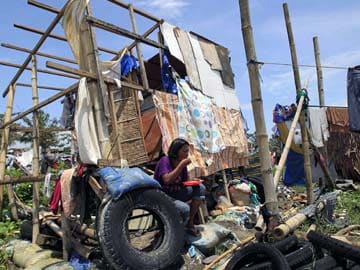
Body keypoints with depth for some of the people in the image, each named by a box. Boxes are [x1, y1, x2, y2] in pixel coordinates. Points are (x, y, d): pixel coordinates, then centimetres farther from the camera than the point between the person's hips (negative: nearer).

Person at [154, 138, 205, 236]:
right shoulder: (165, 161, -19)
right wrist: (182, 164, -31)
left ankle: (190, 223, -2)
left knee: (200, 188, -7)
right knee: (184, 209, -31)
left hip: (175, 194, 8)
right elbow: (167, 180, -35)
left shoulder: (182, 163, 0)